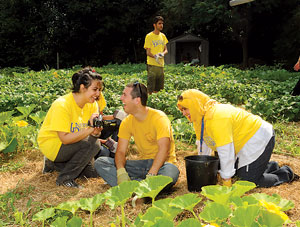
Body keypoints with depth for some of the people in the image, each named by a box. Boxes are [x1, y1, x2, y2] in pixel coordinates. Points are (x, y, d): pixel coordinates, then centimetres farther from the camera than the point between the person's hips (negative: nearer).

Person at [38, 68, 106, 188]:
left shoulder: (92, 105, -5)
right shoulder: (62, 105, -27)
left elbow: (92, 132, -5)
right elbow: (64, 138, -30)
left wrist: (95, 132, -29)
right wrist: (89, 129, -40)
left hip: (71, 143, 8)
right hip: (52, 144, -8)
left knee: (92, 172, 0)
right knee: (92, 144, -26)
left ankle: (54, 164, 15)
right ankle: (65, 178, -12)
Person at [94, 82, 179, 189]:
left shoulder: (159, 118, -15)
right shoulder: (127, 122, 2)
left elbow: (163, 149, -26)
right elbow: (120, 151, -4)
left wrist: (150, 175, -38)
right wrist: (121, 172, -25)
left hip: (161, 163, -5)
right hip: (142, 163, 5)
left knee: (171, 172, -41)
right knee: (100, 162, -12)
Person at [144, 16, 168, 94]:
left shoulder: (163, 36, 12)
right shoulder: (149, 36, -6)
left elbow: (166, 50, 14)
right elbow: (148, 52, -8)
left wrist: (162, 53, -10)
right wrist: (155, 57, -28)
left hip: (161, 65, 6)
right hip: (152, 65, -6)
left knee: (158, 89, 10)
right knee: (150, 89, -6)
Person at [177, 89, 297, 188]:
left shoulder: (217, 118, -30)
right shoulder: (200, 118, 1)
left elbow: (226, 153, -30)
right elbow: (203, 144, 11)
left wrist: (226, 181, -24)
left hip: (259, 138, -10)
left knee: (248, 181, -11)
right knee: (238, 172, 15)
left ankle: (284, 174, 11)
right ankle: (270, 166, 32)